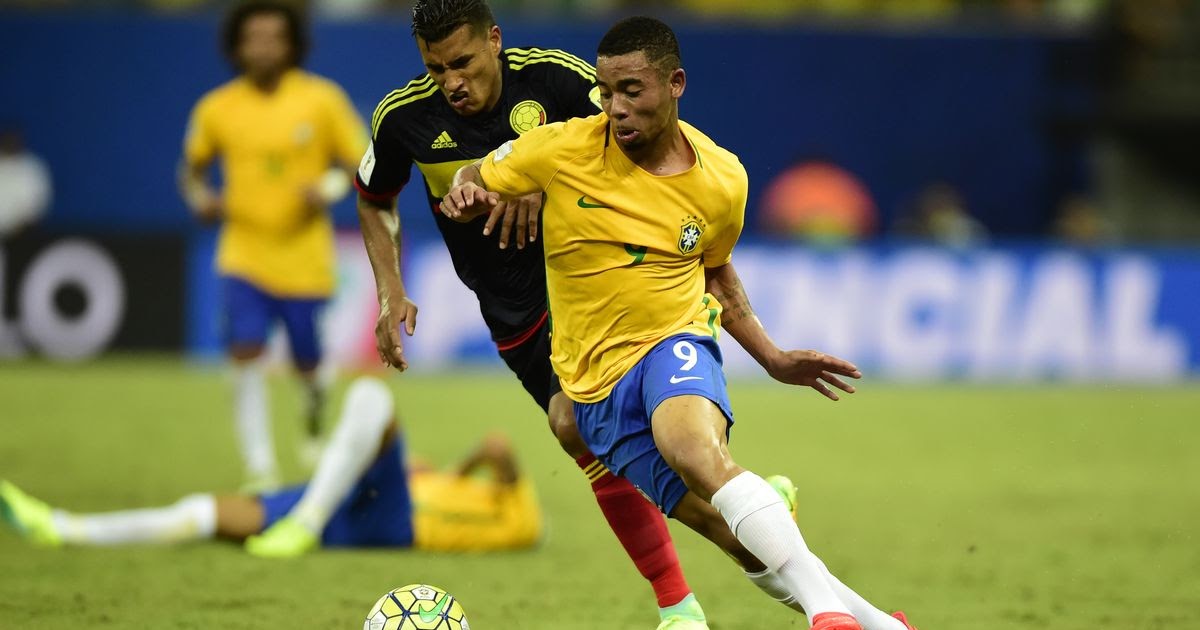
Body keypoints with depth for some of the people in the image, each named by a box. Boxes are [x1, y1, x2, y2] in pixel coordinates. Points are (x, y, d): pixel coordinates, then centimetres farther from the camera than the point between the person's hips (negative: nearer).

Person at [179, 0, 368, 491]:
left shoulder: (322, 100, -6)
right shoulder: (216, 109, -1)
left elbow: (362, 162, -1)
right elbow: (193, 169, 14)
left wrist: (331, 188, -21)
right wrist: (200, 198, -8)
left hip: (305, 259, -1)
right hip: (244, 253, 1)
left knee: (308, 365, 7)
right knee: (246, 357, -14)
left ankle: (317, 411, 44)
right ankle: (260, 470, -11)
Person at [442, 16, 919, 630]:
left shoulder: (722, 181, -1)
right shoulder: (563, 149, -7)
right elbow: (476, 177, 8)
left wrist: (773, 359, 14)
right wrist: (464, 195, -16)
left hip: (674, 345, -1)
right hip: (596, 383, 1)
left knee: (694, 447, -37)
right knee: (731, 532, -11)